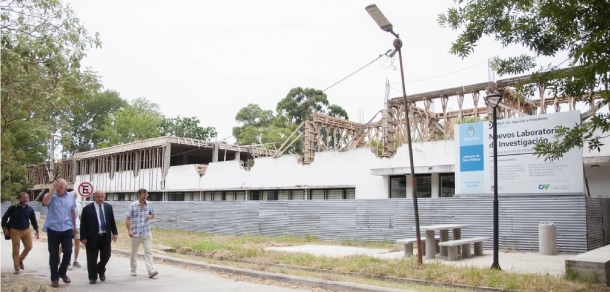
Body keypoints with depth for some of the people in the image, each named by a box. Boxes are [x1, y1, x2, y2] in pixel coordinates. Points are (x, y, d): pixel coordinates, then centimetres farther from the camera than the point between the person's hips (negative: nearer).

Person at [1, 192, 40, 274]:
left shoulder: (30, 209, 0)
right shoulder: (13, 208, -10)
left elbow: (33, 221, 10)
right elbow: (4, 218, -2)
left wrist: (37, 231, 8)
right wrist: (5, 229, -8)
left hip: (26, 230, 3)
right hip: (15, 231, -3)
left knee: (29, 247, 2)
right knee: (16, 250, -1)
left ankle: (20, 260, 30)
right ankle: (17, 267, 9)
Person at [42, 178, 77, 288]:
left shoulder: (71, 196, 4)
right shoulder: (51, 195, -6)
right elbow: (45, 202, -29)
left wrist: (74, 226, 18)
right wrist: (53, 189, -29)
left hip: (67, 229, 2)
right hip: (53, 229, -2)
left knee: (68, 252, 3)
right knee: (54, 254, 5)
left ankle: (62, 272, 27)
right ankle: (54, 278, 16)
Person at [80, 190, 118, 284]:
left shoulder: (109, 207, 7)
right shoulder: (87, 208, -5)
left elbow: (112, 221, 11)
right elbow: (83, 224, -5)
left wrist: (115, 233, 4)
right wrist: (83, 237, -9)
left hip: (106, 237, 3)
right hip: (92, 237, -3)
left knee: (106, 256, 5)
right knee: (92, 259, 3)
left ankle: (101, 270, 32)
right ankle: (93, 277, 16)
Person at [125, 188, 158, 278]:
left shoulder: (149, 204, 5)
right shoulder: (133, 206, -5)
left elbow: (152, 214, 19)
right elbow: (128, 219, -5)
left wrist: (150, 216, -5)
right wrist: (129, 230, -16)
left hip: (147, 233, 2)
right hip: (136, 233, -2)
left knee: (148, 251, -8)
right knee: (134, 252, 12)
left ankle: (151, 271, -13)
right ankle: (133, 270, 28)